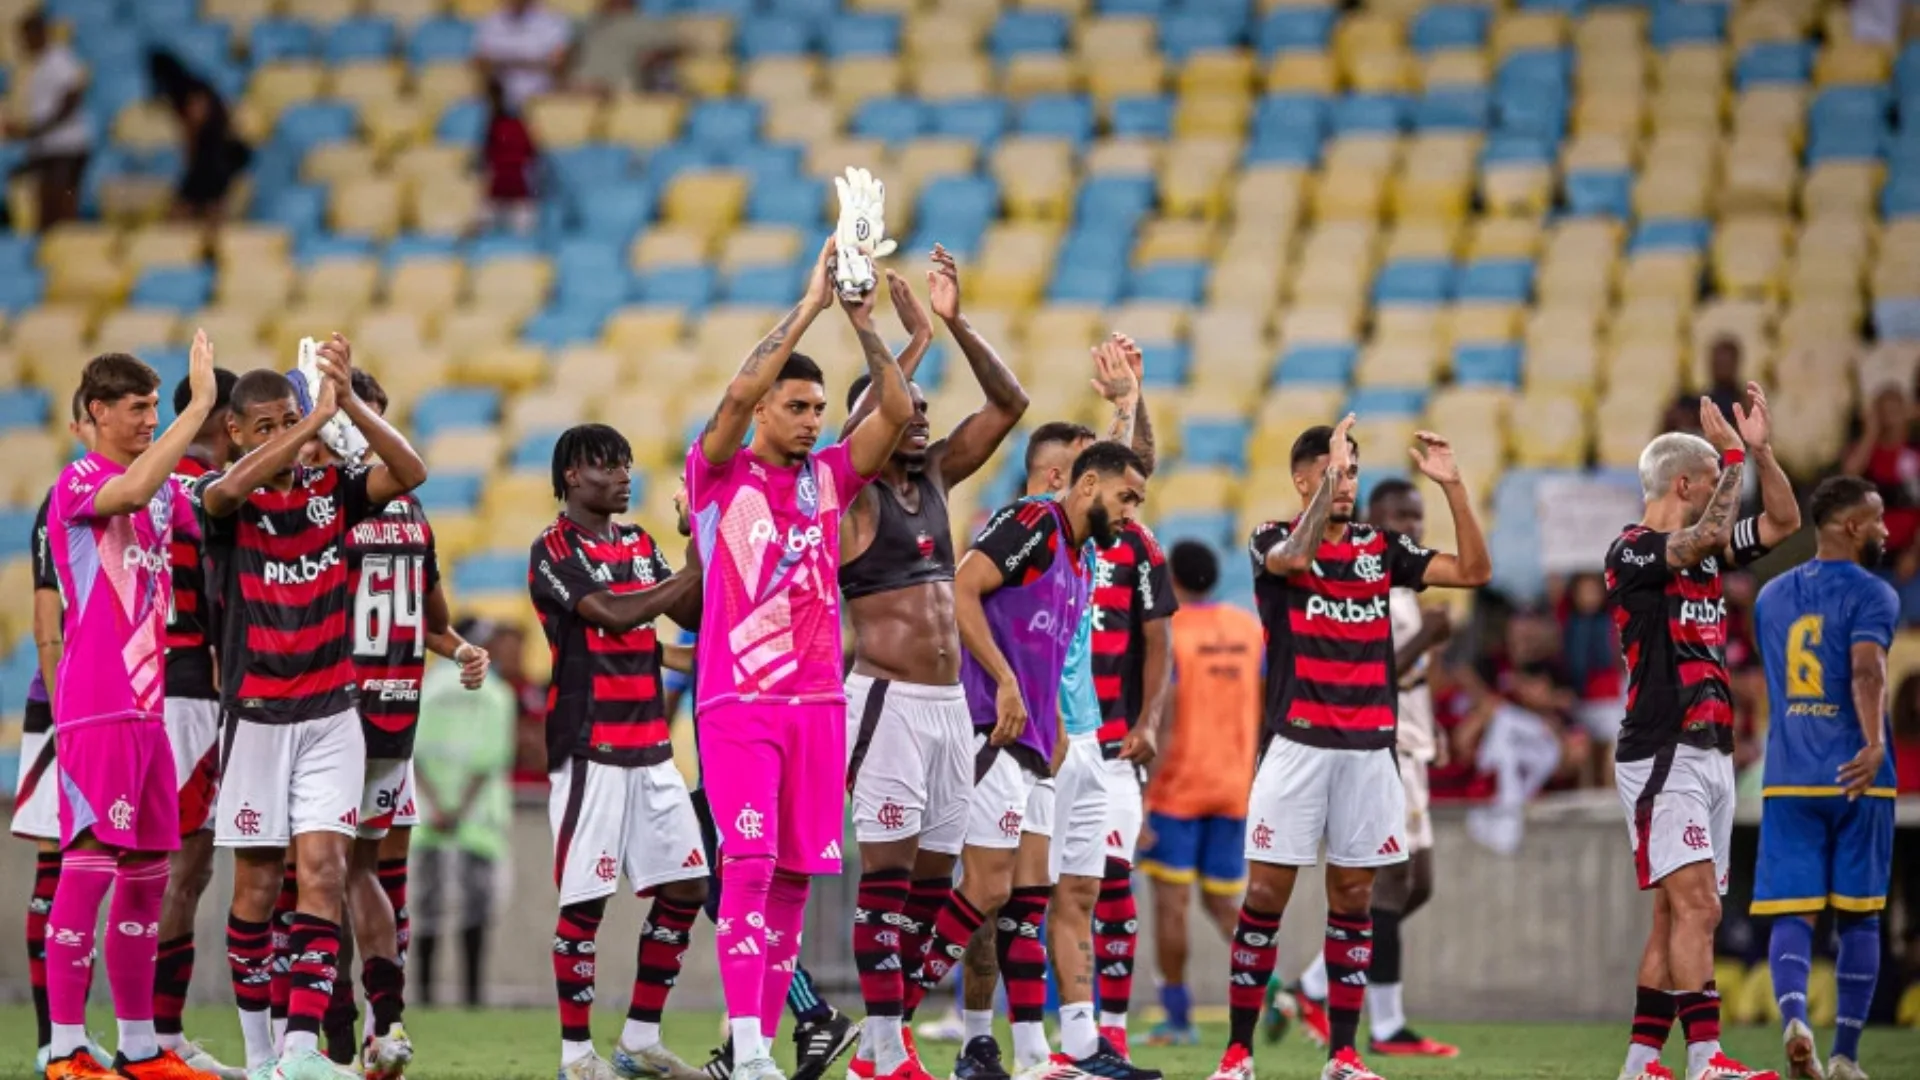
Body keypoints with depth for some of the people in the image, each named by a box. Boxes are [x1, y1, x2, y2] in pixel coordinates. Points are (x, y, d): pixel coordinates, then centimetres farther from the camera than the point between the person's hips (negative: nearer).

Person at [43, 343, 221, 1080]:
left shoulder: (164, 490, 15)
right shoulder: (79, 484, -9)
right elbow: (132, 491, -29)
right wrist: (200, 406, -28)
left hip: (147, 707, 8)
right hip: (95, 708, -8)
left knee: (147, 872, 10)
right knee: (90, 865, -9)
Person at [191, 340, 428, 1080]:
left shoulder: (332, 491, 3)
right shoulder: (220, 499, -5)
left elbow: (410, 471, -12)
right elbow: (235, 486, -29)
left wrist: (349, 403, -26)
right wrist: (320, 416, -36)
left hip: (331, 715, 2)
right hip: (256, 716, -2)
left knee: (323, 871, -9)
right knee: (257, 883, 4)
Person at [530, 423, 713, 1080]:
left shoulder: (640, 545, 16)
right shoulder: (554, 551, -7)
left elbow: (690, 615, 8)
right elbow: (615, 613, -19)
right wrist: (698, 571, -17)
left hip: (650, 747, 7)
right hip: (590, 748, -7)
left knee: (685, 888, 5)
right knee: (585, 901, -6)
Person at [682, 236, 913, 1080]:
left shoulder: (829, 476, 12)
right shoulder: (717, 473, 1)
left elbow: (897, 411, 1)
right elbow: (739, 393, -16)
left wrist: (862, 322, -7)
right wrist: (810, 305, -16)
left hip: (818, 701, 5)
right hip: (738, 700, -5)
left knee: (795, 877, 3)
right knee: (749, 862, -15)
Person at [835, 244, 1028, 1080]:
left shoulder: (935, 479, 13)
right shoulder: (850, 495, -6)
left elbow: (1008, 404, 9)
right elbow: (857, 425, -27)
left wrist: (957, 323, -2)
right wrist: (915, 338, -22)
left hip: (950, 703, 7)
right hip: (888, 700, -7)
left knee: (933, 876, 8)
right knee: (888, 869, -8)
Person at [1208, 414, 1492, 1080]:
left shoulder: (1380, 547, 12)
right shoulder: (1273, 541, 2)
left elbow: (1473, 571, 4)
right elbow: (1294, 557, -23)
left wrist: (1452, 485, -4)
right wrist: (1329, 472, -23)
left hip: (1370, 749, 3)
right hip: (1298, 743, -3)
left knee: (1354, 897, 5)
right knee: (1267, 892, -4)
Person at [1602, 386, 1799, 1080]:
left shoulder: (1703, 552, 16)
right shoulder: (1632, 552, -9)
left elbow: (1782, 521, 19)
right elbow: (1706, 535, -26)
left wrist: (1759, 449, 5)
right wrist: (1734, 455, -16)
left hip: (1711, 755, 9)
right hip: (1662, 756, -9)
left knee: (1680, 917, 7)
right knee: (1696, 906, -17)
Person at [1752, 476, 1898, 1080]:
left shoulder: (1771, 596, 14)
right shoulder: (1870, 595, -5)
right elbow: (1867, 669, -24)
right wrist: (1874, 742, -37)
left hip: (1787, 781, 4)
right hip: (1856, 780, -4)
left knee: (1793, 913, -1)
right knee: (1858, 917, 8)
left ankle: (1794, 1018, -28)